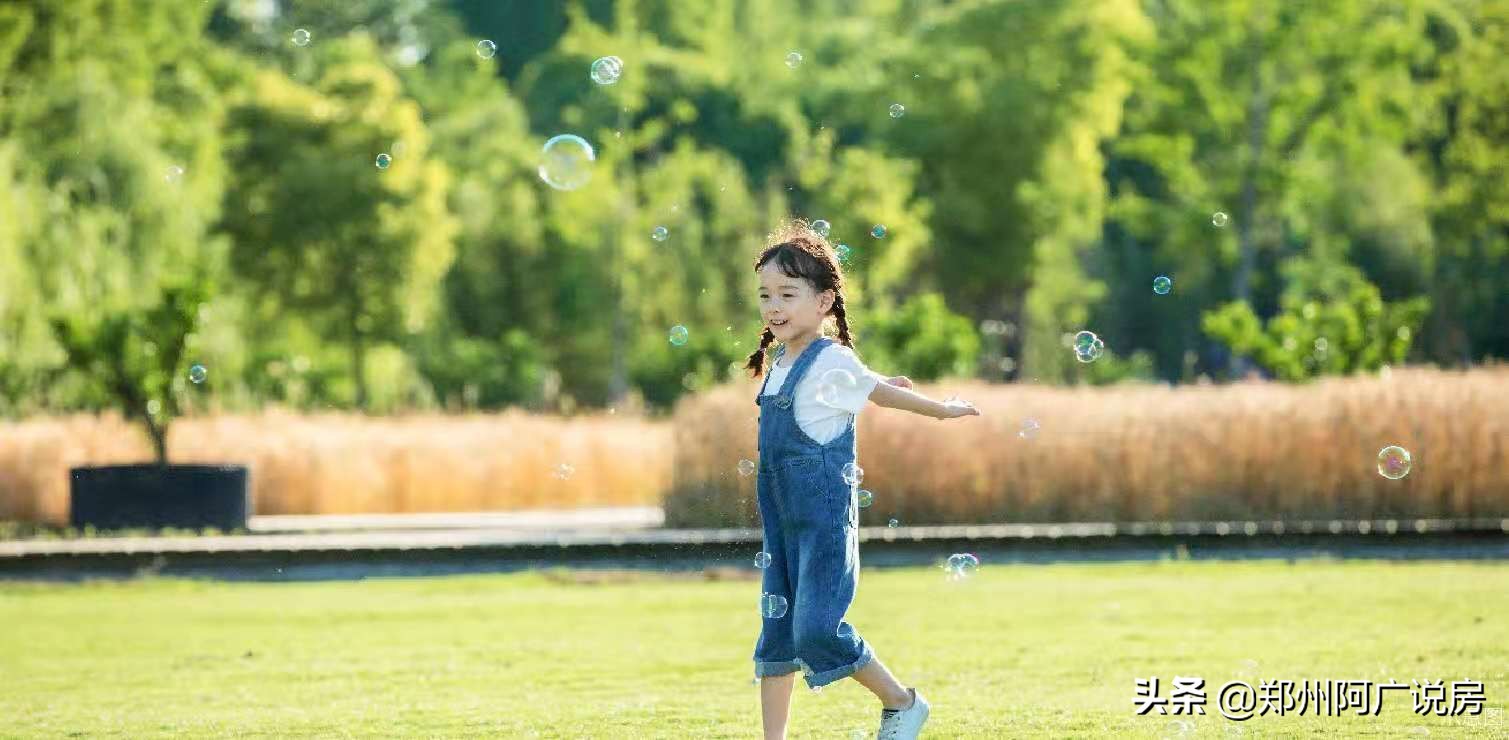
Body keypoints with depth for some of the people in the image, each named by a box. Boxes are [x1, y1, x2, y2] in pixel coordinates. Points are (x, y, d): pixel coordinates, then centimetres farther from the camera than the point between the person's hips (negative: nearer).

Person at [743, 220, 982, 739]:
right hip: (782, 521, 8)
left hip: (827, 520, -8)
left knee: (817, 630, -13)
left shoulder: (831, 362, -12)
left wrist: (944, 410, 14)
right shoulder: (781, 363, 10)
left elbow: (881, 391, 4)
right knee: (776, 633, 6)